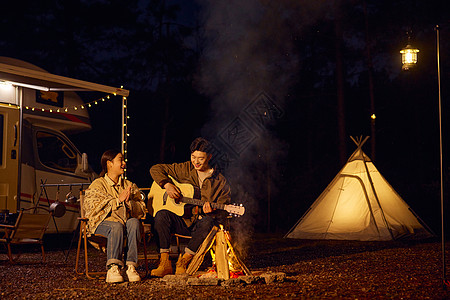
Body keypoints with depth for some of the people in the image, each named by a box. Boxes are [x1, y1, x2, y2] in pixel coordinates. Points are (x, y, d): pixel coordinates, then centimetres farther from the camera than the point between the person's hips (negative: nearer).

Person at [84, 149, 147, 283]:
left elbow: (142, 209, 16)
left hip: (126, 219, 3)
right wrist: (118, 200, -9)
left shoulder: (130, 185, 25)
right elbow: (93, 207, -5)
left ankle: (131, 267, -39)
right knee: (116, 226, -37)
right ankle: (113, 268, -47)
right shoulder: (97, 185, 12)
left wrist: (129, 203, -6)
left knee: (134, 222, -32)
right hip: (103, 223, -3)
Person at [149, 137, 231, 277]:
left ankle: (184, 261, -25)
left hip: (200, 222, -1)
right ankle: (165, 263, -28)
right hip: (181, 221, 2)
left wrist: (210, 211, -21)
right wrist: (167, 185, -8)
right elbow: (156, 169, 10)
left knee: (208, 223, -37)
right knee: (161, 215, -29)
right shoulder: (184, 170, 8)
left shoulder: (220, 182, 4)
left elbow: (222, 211, 3)